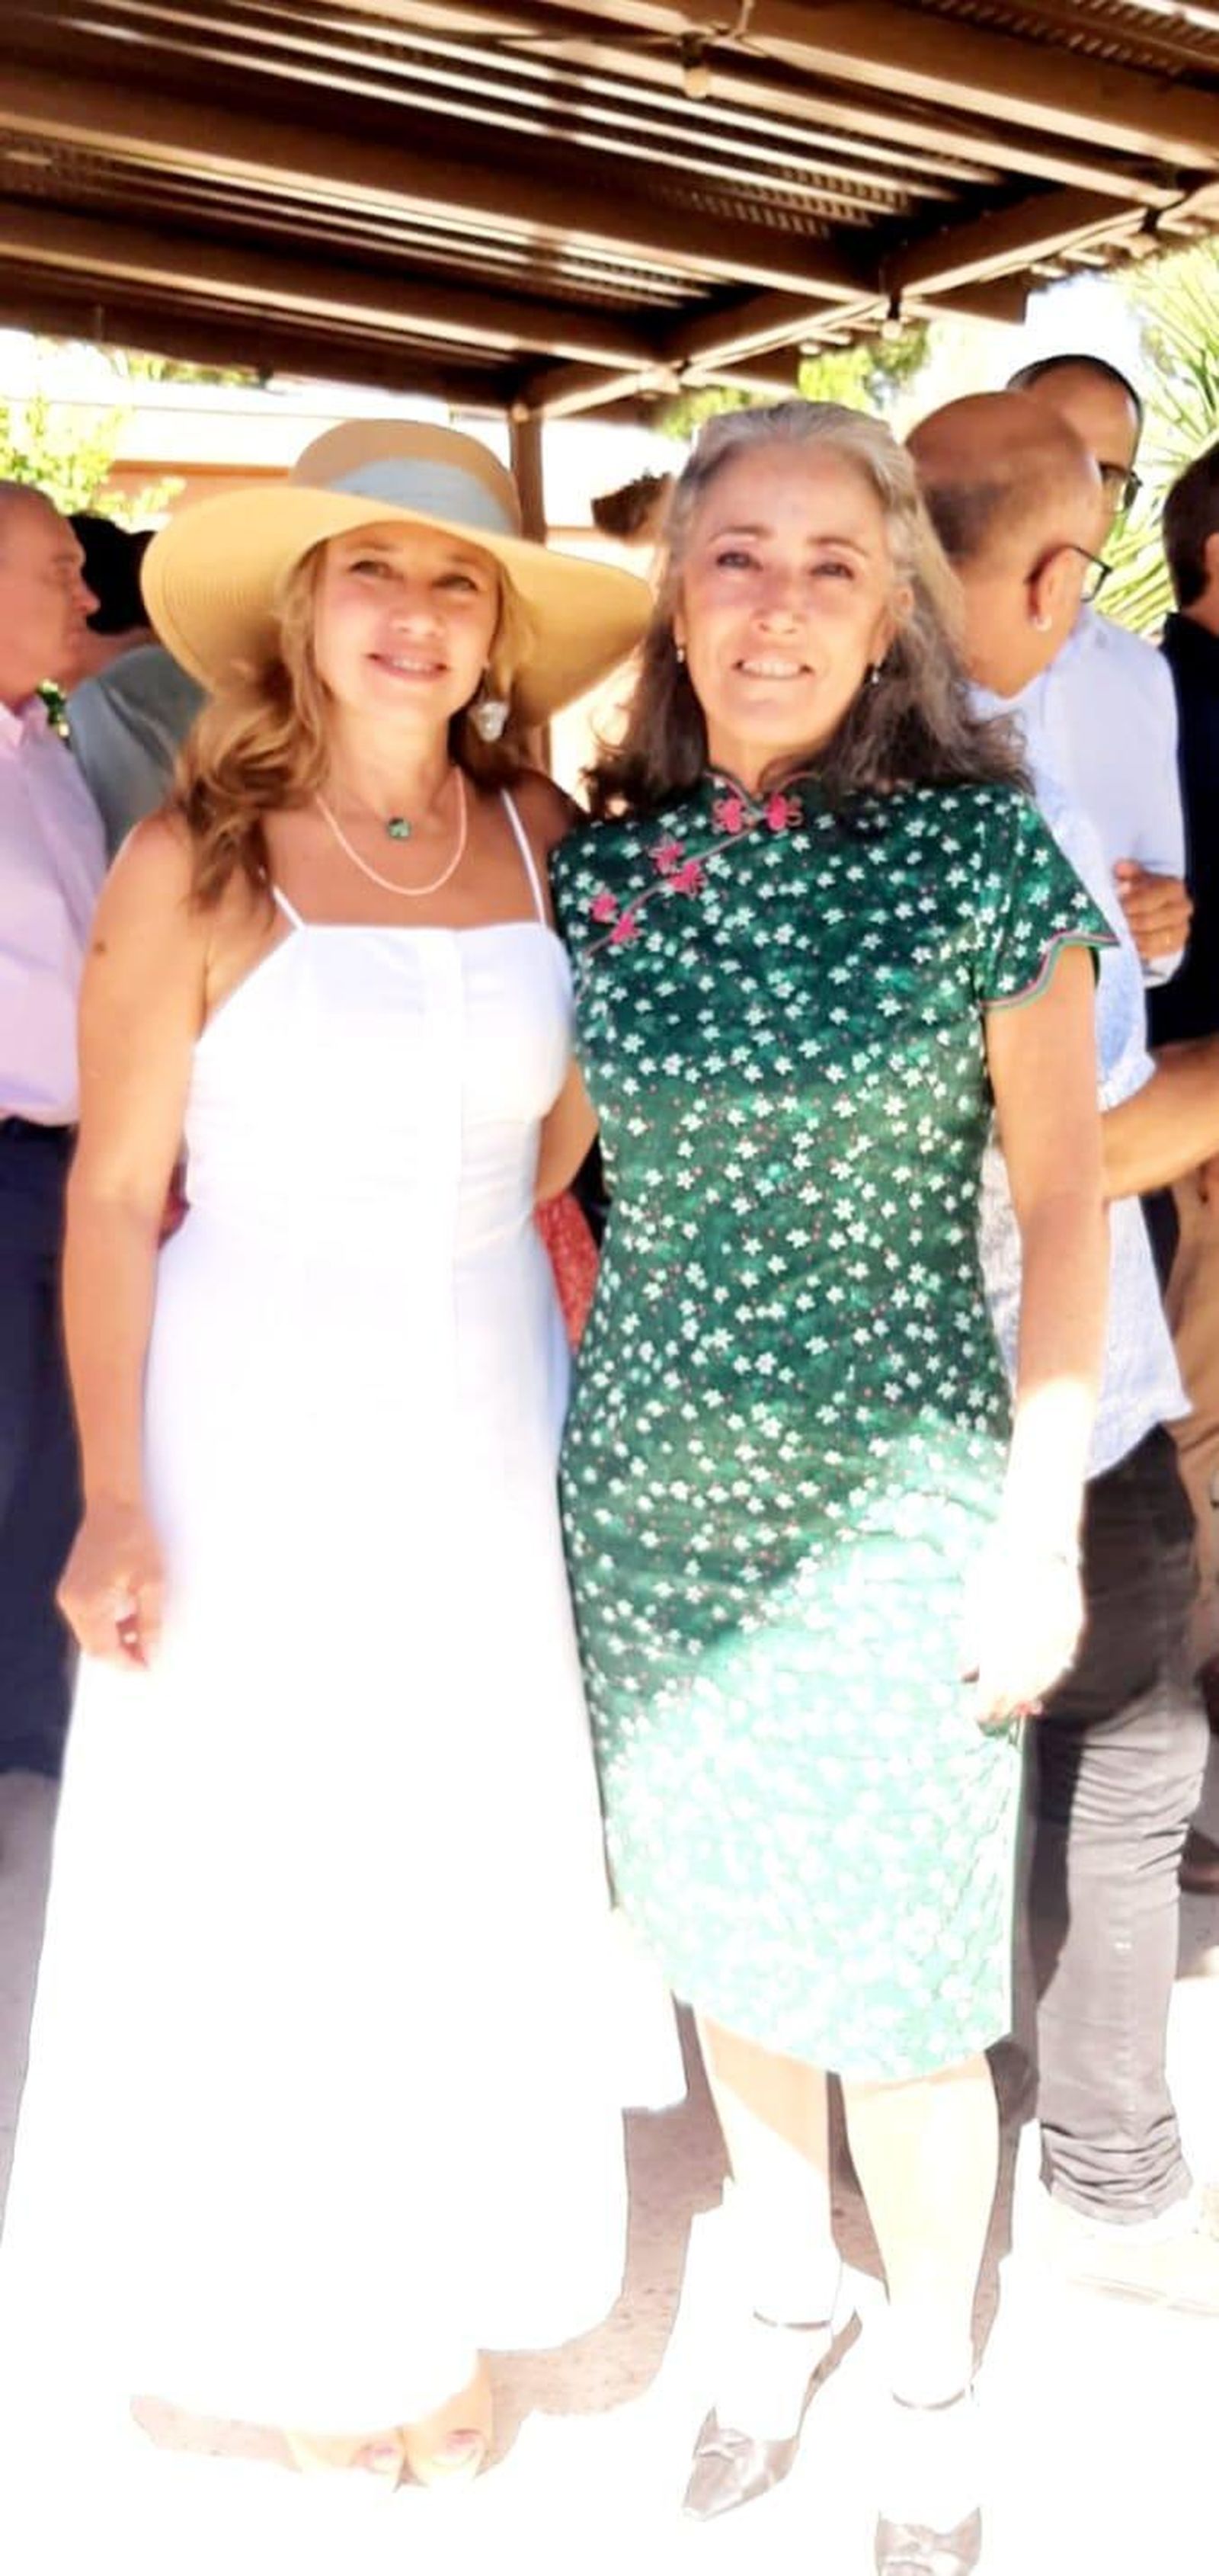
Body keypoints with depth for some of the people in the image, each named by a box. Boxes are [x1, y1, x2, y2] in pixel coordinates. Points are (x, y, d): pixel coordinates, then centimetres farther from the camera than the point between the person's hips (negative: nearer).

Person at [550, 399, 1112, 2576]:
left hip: (891, 1496, -3)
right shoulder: (603, 860, 0)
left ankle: (932, 2394, 33)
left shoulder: (982, 849, -9)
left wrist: (1042, 1534, -8)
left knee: (893, 1989, 6)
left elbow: (1061, 1197, -5)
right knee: (716, 1923, 18)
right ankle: (784, 2293, 44)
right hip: (653, 1490, 4)